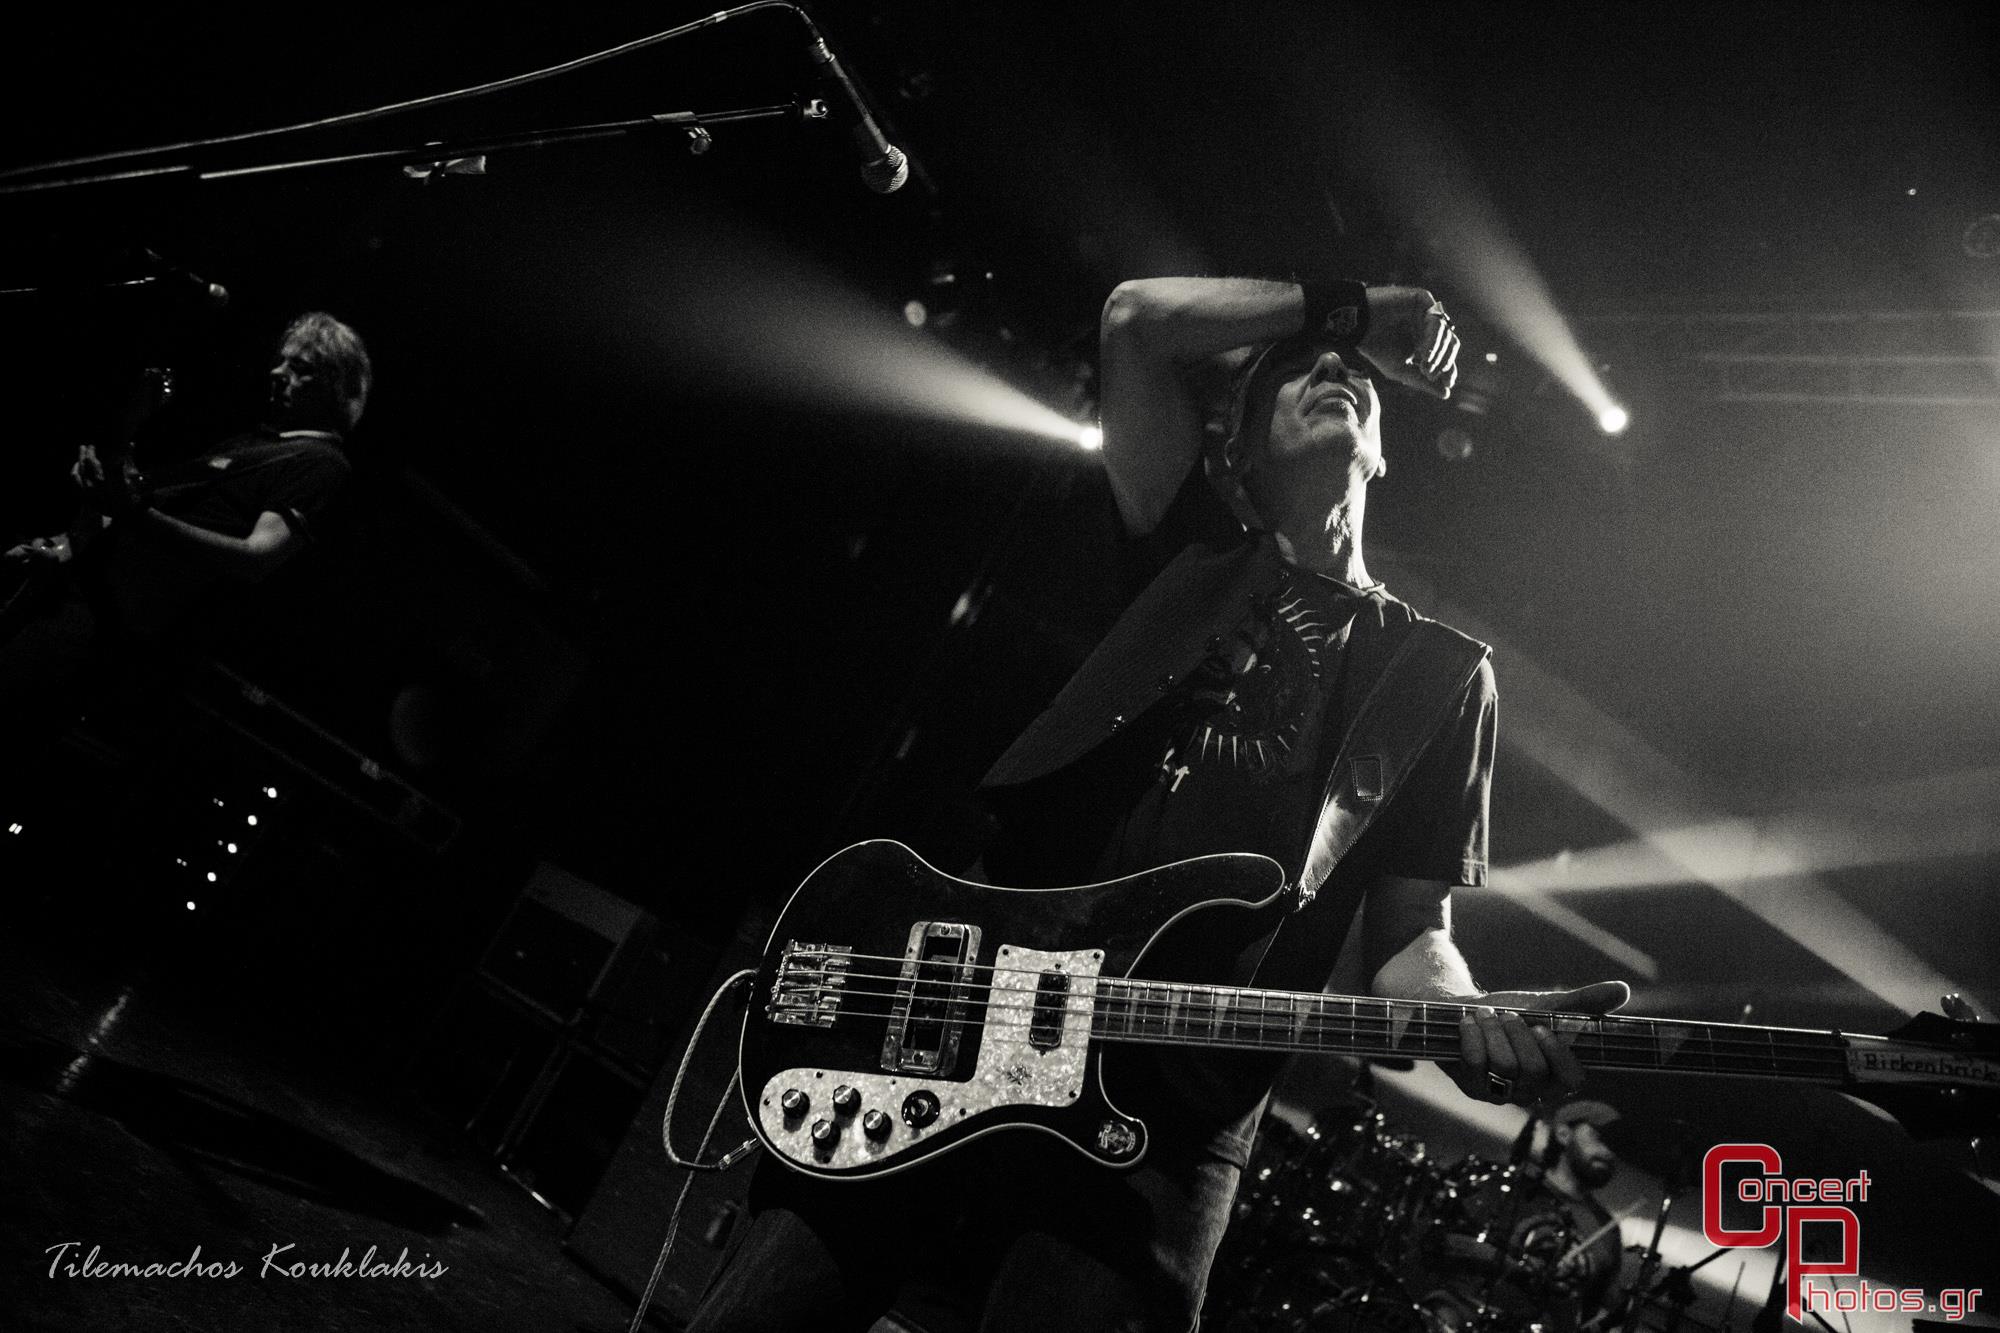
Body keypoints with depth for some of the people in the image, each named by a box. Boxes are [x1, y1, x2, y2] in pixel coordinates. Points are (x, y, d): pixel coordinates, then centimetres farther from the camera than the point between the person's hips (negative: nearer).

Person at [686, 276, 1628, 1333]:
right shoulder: (1196, 556, 18)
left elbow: (1407, 929, 8)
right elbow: (1135, 320, 9)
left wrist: (1470, 1015, -15)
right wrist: (1349, 307, 18)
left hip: (1167, 1119, -1)